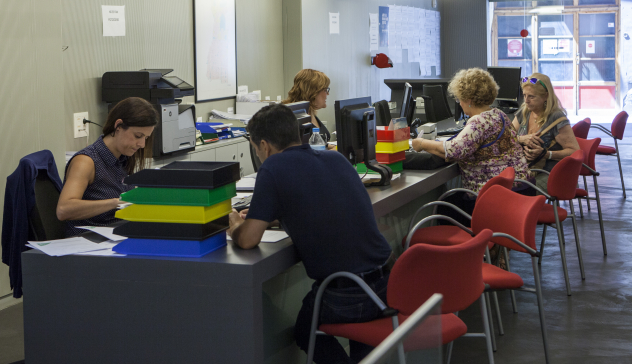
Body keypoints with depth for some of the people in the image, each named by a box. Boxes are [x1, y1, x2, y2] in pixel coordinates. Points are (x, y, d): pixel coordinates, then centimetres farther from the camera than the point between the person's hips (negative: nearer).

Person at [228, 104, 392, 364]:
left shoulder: (273, 169, -10)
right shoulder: (336, 158, 10)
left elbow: (248, 240, -12)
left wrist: (235, 226, 10)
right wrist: (280, 216, 31)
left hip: (343, 298, -6)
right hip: (387, 283, 6)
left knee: (304, 328, 27)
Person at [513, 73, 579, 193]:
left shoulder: (557, 118, -8)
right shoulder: (523, 113, 12)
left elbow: (575, 151, -11)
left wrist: (545, 154, -20)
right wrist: (522, 139, -7)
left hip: (548, 174, -6)